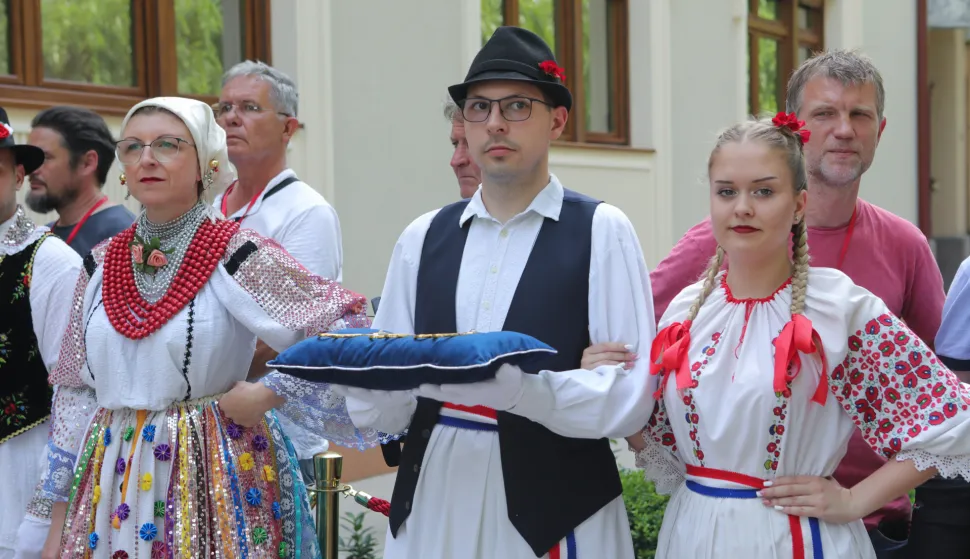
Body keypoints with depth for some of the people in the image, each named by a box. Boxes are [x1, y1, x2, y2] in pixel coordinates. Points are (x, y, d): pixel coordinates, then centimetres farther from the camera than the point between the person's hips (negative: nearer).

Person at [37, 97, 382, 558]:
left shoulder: (238, 256, -7)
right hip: (112, 484, 4)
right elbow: (75, 394, 11)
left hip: (214, 481, -4)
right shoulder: (101, 265, 7)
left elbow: (344, 333, -11)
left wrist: (265, 396, -11)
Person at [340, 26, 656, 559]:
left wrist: (519, 386, -27)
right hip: (431, 501, 3)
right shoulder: (422, 237, 6)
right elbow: (378, 412, 4)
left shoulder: (601, 231, -5)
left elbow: (629, 398, -12)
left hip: (555, 504, -3)